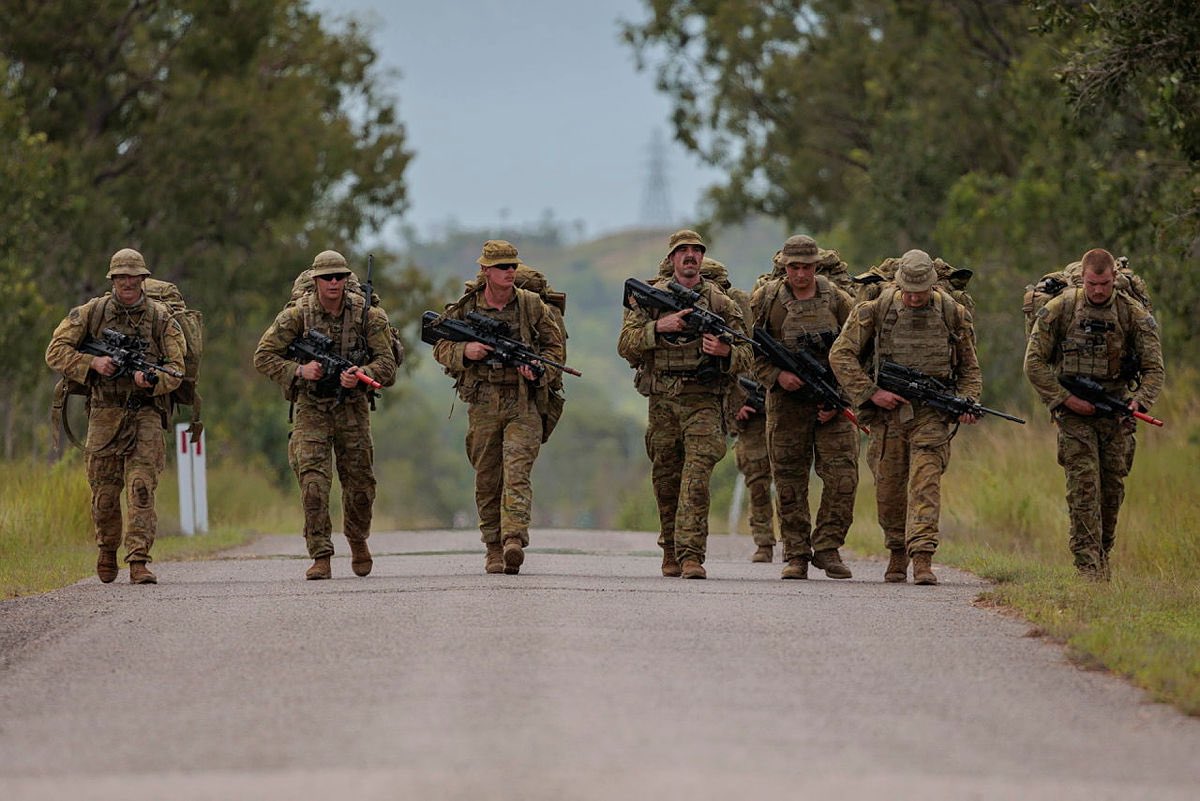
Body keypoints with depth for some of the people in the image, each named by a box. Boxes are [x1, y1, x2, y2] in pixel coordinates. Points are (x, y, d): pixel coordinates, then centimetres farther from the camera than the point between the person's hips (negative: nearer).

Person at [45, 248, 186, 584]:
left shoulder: (161, 317, 3)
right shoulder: (90, 313, 4)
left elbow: (176, 368, 0)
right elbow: (56, 351, 2)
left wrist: (152, 380, -21)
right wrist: (92, 363, -13)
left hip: (146, 414, -1)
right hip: (104, 414, 1)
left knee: (141, 487, -13)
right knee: (104, 493, 7)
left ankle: (138, 560, -17)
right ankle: (107, 549, 32)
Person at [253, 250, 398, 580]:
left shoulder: (367, 314, -5)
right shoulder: (297, 314, -8)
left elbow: (387, 361, -6)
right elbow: (263, 357, -5)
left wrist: (361, 375, -26)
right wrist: (299, 370, -20)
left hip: (352, 405, 1)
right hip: (311, 407, -1)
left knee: (360, 481, 8)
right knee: (313, 479, -14)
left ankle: (358, 540, 36)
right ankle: (320, 556, -11)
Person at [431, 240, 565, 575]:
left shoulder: (531, 305, 4)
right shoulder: (464, 308, 4)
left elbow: (555, 344, 11)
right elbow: (441, 348, 12)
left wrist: (539, 369, -9)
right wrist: (465, 351, -10)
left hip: (523, 401, -2)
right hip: (483, 404, 2)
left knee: (517, 472, -15)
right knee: (487, 480, 6)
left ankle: (514, 540, -27)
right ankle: (493, 547, 16)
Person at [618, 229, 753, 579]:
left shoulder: (721, 303, 7)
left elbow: (745, 356, 8)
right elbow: (626, 344, 1)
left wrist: (725, 352, -15)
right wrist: (659, 327, -14)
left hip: (703, 402, -2)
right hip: (662, 401, 2)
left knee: (696, 478, -15)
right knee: (666, 480, 8)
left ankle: (691, 555, -19)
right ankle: (670, 552, 23)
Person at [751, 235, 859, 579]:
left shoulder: (836, 299, 2)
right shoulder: (766, 299, 0)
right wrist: (776, 375, -14)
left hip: (832, 404, 0)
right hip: (786, 401, 0)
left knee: (843, 477, -8)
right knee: (790, 483, 2)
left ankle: (827, 547, 4)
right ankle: (796, 555, 10)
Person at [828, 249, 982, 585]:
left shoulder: (952, 314, 3)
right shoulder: (876, 309, -2)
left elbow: (969, 367, 13)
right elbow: (840, 354, -2)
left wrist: (967, 402, -4)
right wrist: (872, 393, -9)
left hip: (931, 414, -1)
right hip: (888, 411, 1)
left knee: (925, 482, -15)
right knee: (888, 490, 8)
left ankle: (922, 558, -22)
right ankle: (897, 553, 29)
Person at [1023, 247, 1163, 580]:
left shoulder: (1134, 314, -1)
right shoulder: (1059, 309, -5)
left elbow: (1154, 367, 0)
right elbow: (1034, 362, -3)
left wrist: (1140, 400, -19)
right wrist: (1064, 399, -12)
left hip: (1116, 412, 2)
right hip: (1074, 413, -2)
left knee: (1113, 490, 7)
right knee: (1084, 489, -12)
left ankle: (1102, 557, 25)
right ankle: (1087, 566, -14)